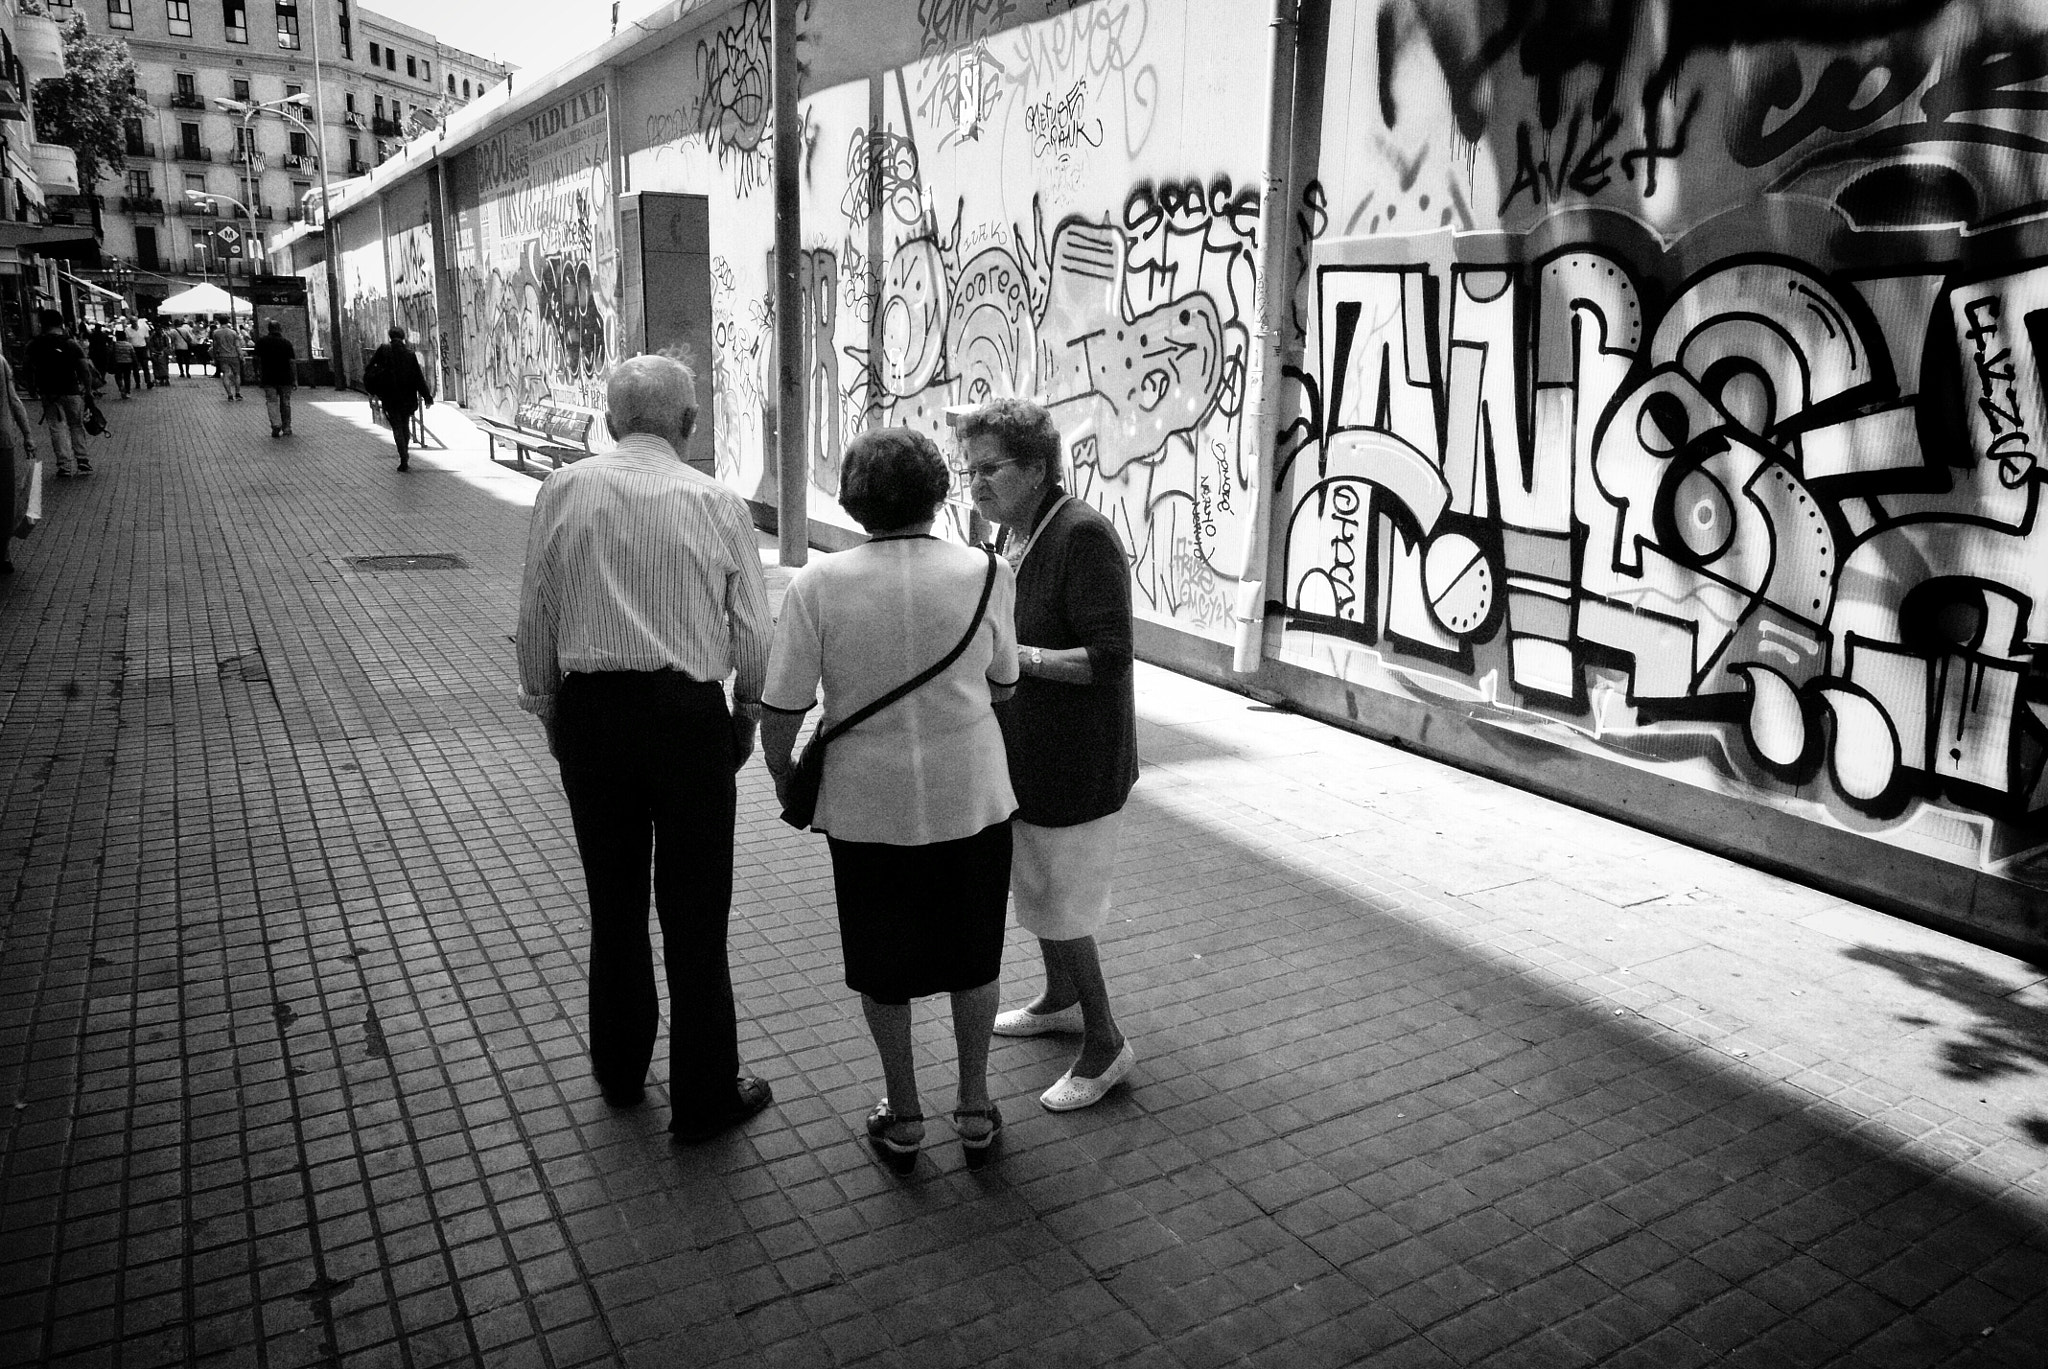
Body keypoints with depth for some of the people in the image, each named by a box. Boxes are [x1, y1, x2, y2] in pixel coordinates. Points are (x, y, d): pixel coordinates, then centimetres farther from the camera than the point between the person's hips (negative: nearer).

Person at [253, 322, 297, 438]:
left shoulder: (261, 342, 0)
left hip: (268, 378, 0)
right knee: (285, 403, 10)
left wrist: (259, 374, 15)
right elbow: (292, 362, -8)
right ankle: (286, 429, 14)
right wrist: (295, 378, -4)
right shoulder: (286, 342, -5)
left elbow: (258, 359, 4)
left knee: (272, 402, 1)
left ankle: (276, 426, -19)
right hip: (285, 378, 0)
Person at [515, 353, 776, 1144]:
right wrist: (747, 712, 13)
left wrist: (545, 705, 17)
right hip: (688, 711, -2)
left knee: (613, 898, 18)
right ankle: (704, 1095, 18)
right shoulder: (716, 503, -6)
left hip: (589, 706, 3)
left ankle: (619, 1070, 36)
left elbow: (536, 615, 4)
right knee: (694, 911, 7)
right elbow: (753, 630, -3)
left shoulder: (564, 491, -1)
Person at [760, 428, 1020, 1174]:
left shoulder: (818, 584, -13)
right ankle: (975, 1108, 32)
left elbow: (781, 711, -11)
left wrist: (784, 779, 8)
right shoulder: (986, 573, -10)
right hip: (972, 797, 1)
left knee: (882, 966, 19)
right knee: (971, 956, 21)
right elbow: (1002, 684, 2)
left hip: (867, 805, -1)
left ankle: (902, 1116, 32)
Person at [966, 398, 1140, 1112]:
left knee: (1058, 902, 1)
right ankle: (1061, 1000, 43)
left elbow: (1109, 657, -26)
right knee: (1033, 885, 22)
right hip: (1028, 749, 9)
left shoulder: (1083, 536, -22)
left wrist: (1019, 657, -28)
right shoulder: (1013, 533, 6)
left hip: (1074, 758, -9)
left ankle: (1105, 1044, 18)